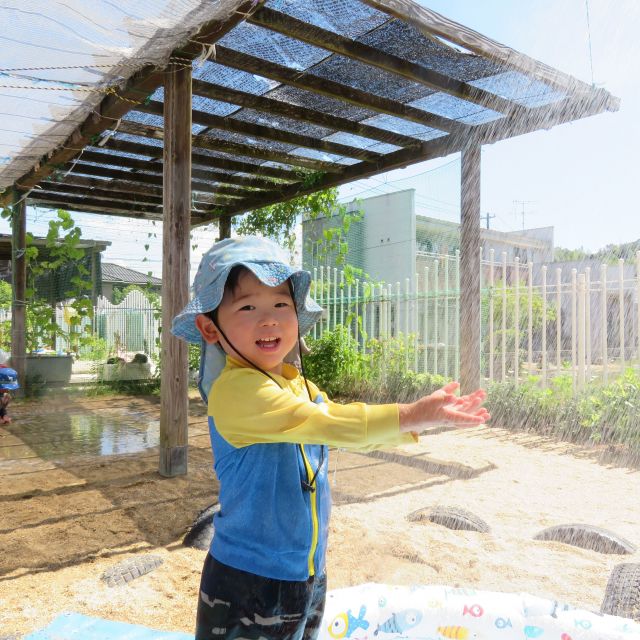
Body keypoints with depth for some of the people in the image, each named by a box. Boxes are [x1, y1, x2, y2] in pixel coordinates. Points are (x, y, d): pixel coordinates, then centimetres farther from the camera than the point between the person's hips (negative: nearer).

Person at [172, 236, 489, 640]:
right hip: (248, 582, -8)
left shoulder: (301, 387, 5)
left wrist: (425, 418, 2)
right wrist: (410, 415, -25)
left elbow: (357, 432, 12)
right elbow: (325, 424, -30)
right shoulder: (236, 388, -23)